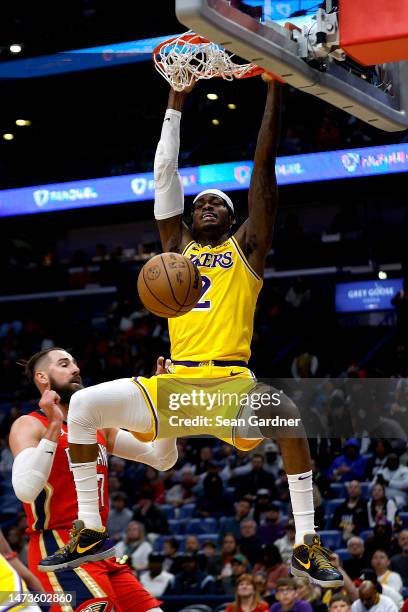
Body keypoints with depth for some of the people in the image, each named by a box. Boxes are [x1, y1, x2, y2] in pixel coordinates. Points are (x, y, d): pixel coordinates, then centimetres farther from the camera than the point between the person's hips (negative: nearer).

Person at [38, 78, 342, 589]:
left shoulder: (246, 247, 10)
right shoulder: (179, 247, 19)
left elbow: (264, 164, 6)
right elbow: (164, 172, 17)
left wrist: (274, 89, 3)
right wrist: (177, 98, 18)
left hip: (231, 380, -4)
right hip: (175, 382, 4)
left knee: (286, 415, -34)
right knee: (83, 405, -9)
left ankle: (306, 546, -27)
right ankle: (91, 530, 0)